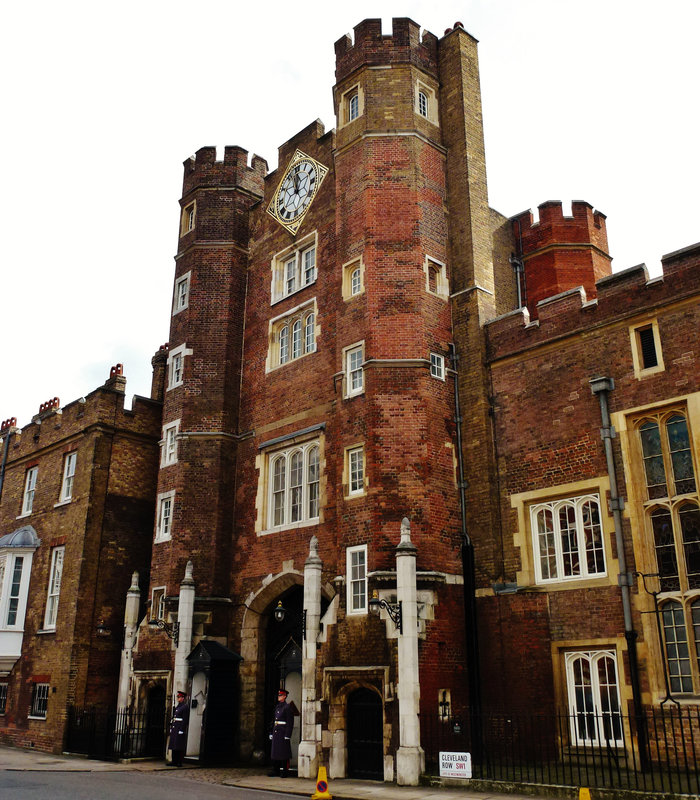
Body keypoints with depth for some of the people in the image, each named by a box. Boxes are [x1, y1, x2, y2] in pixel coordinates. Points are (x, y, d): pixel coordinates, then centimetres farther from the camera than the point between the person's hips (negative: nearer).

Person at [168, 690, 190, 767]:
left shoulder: (185, 707, -9)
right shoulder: (177, 707, 18)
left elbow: (185, 720, -15)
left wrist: (181, 729, -19)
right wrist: (171, 727, 16)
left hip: (180, 729, -9)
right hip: (174, 729, 9)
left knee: (180, 747, -6)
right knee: (174, 746, 10)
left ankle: (179, 762, -1)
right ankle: (174, 761, 16)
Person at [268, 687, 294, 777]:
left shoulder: (288, 707, -9)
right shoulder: (277, 707, 15)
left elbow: (290, 722, -13)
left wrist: (287, 735, -17)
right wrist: (271, 732, 16)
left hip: (283, 733, -8)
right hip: (276, 732, 8)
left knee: (284, 752, -3)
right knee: (274, 752, 10)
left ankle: (285, 771, 5)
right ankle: (276, 770, 19)